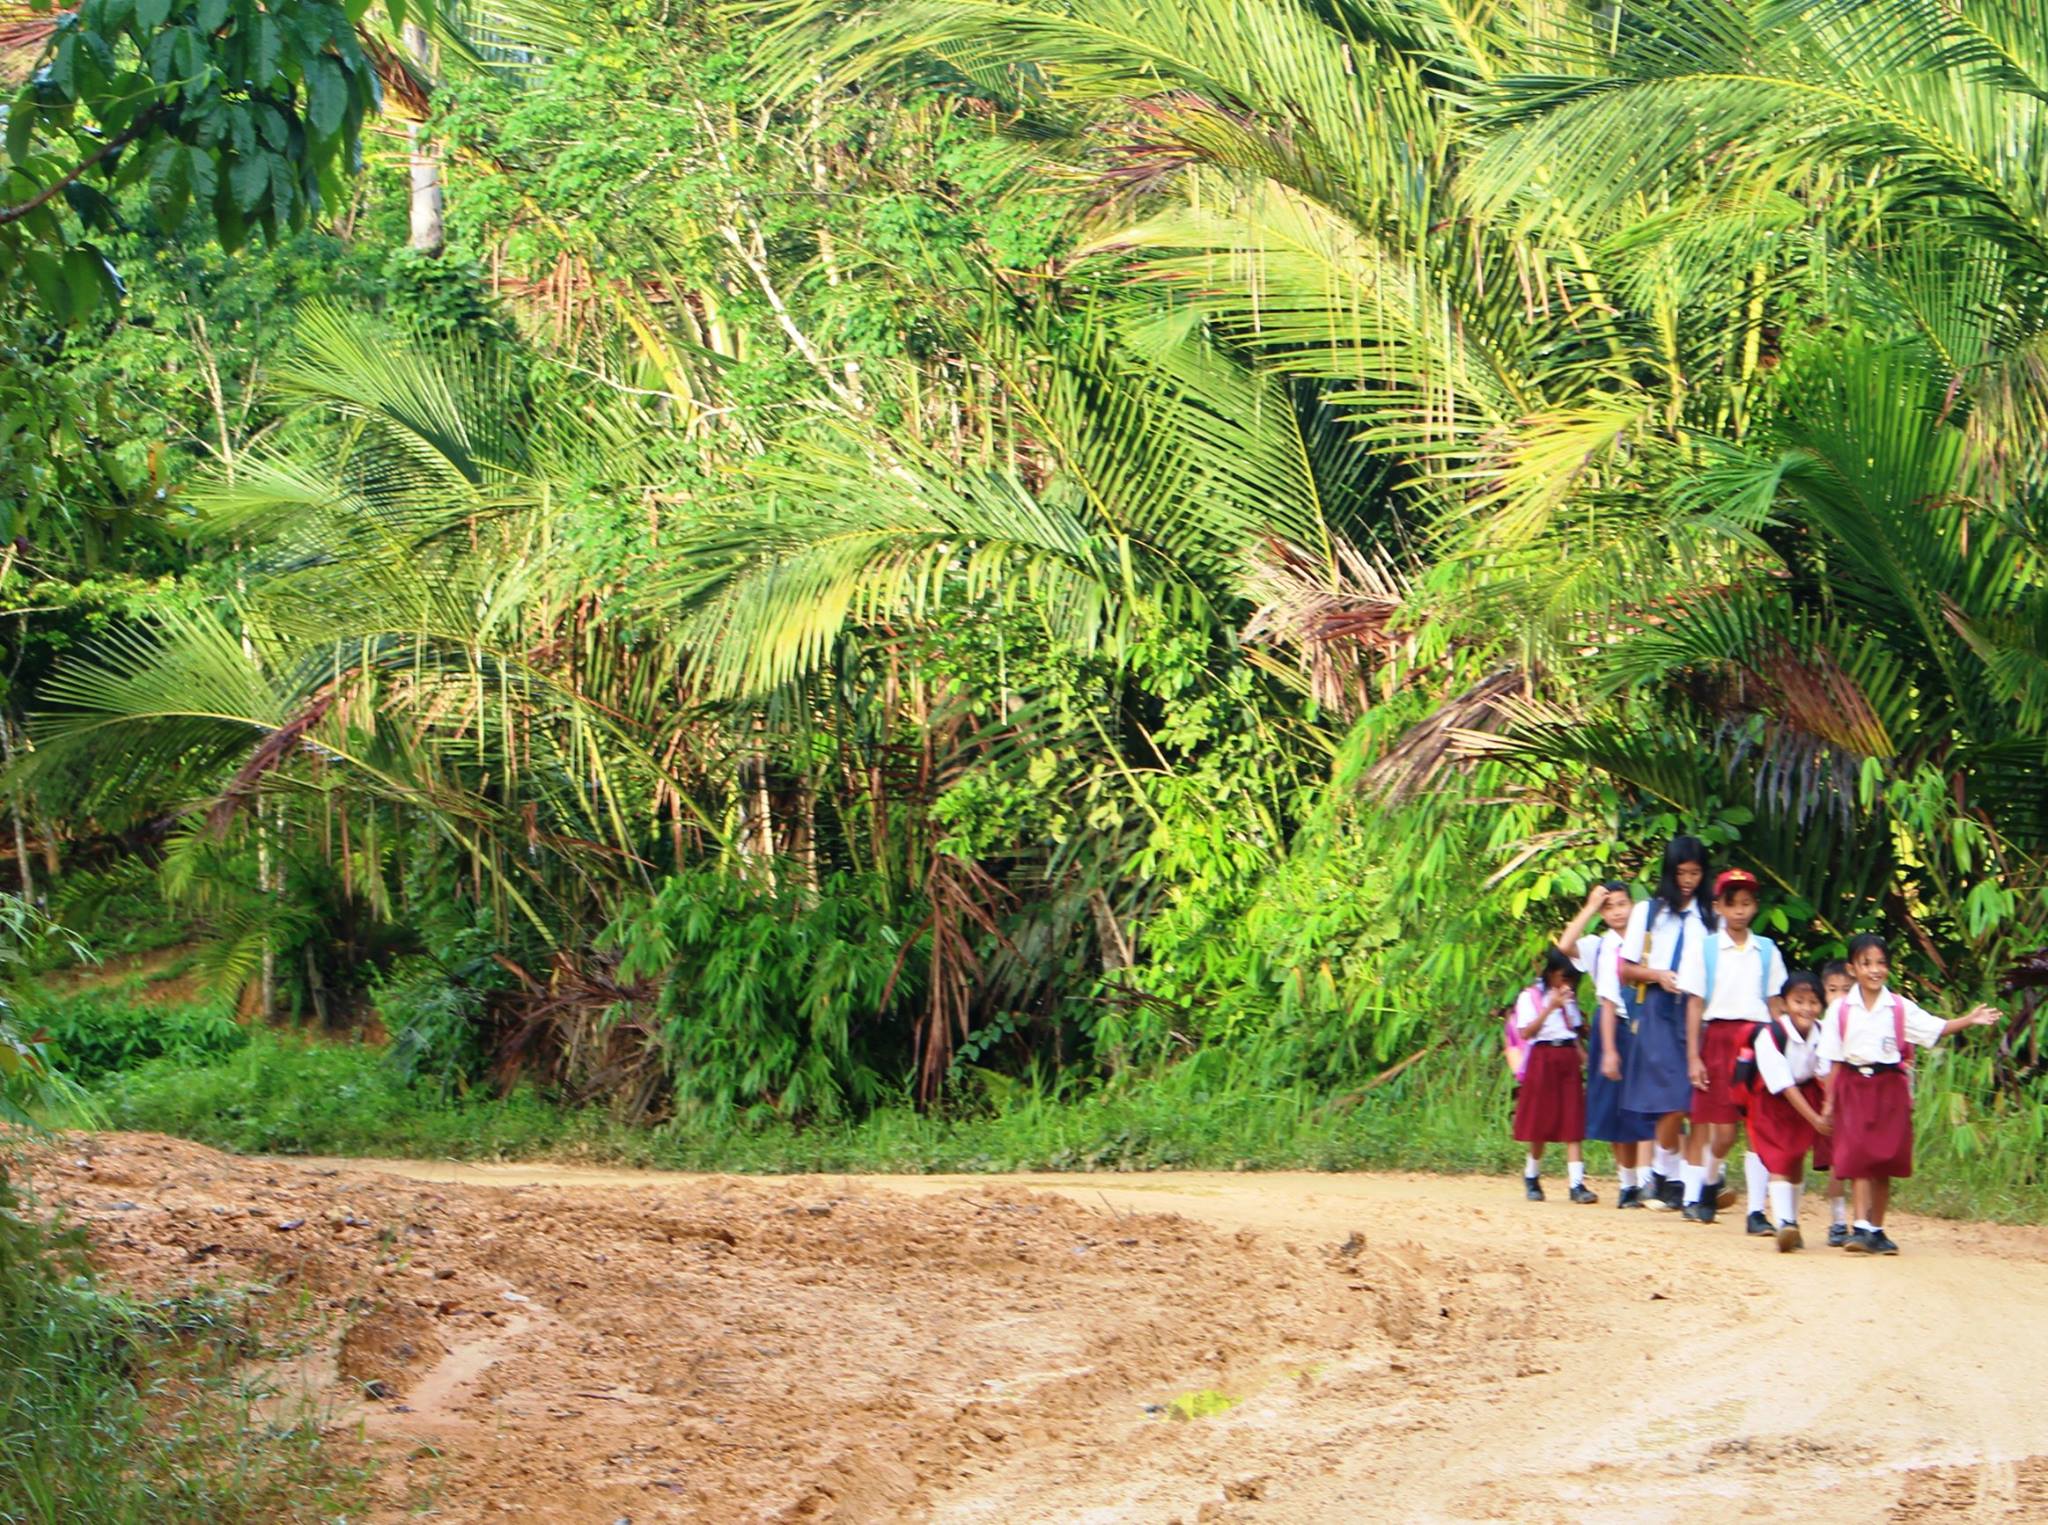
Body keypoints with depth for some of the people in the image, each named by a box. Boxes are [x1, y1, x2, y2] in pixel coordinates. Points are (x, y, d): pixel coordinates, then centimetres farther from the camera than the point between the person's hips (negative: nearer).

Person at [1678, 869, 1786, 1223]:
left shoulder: (1766, 950, 11)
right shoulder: (1704, 948, 5)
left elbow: (1775, 1003, 11)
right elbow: (1695, 1003, 2)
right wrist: (1693, 1056, -4)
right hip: (1718, 1037, -2)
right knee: (1723, 1130, -6)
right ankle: (1708, 1185, 16)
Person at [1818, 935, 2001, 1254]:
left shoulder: (1900, 1008, 4)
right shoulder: (1840, 1010, 1)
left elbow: (1936, 1028, 1)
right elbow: (1834, 1059, 2)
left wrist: (1970, 1020, -12)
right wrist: (1829, 1101, 1)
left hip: (1890, 1087, 2)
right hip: (1854, 1086, -2)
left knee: (1884, 1162, 6)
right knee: (1859, 1159, -10)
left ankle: (1876, 1231, 15)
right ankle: (1861, 1227, -14)